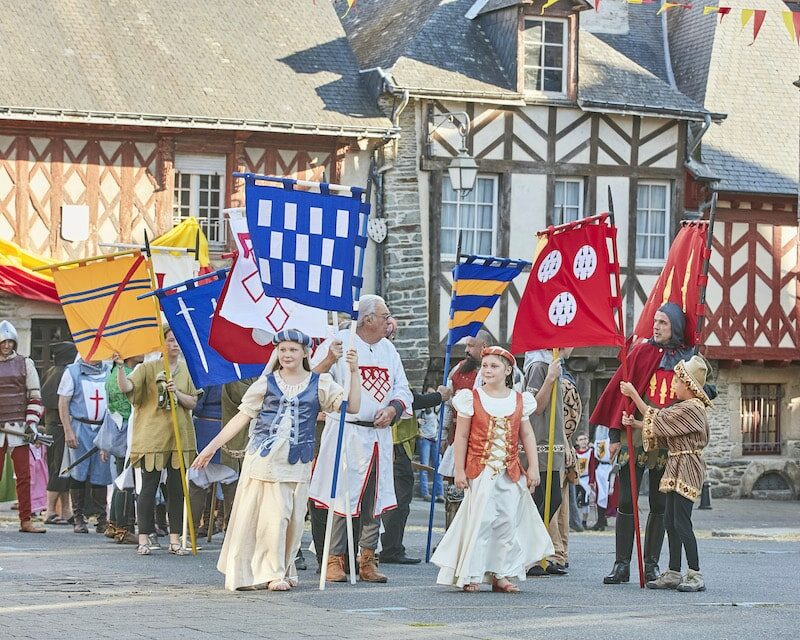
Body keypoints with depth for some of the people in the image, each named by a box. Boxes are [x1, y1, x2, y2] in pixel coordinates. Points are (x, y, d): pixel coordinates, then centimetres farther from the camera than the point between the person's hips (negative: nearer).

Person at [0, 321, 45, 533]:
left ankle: (25, 521, 0)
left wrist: (31, 422, -3)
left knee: (24, 476, -2)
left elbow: (35, 396, 8)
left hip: (18, 426, 0)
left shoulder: (25, 364, 8)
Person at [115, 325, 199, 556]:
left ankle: (175, 540, 9)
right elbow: (126, 387, -15)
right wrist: (121, 366, -30)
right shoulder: (148, 368, -1)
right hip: (152, 437, -3)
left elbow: (193, 402, 8)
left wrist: (177, 394, -10)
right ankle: (143, 540, 4)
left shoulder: (187, 370, 10)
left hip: (179, 437, 3)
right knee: (149, 488, -1)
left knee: (177, 489, 4)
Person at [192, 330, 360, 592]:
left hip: (297, 462, 1)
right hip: (264, 458, -1)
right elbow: (241, 417, 9)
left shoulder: (320, 383, 9)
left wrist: (354, 372, -9)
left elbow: (352, 407, 1)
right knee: (275, 513, -8)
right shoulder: (266, 383, 7)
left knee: (294, 518, 0)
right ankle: (273, 573, 0)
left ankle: (284, 570, 14)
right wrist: (212, 447, 6)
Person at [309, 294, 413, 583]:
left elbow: (403, 389, 20)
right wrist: (329, 360, -26)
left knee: (374, 500, 6)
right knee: (342, 497, -6)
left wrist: (393, 409, -1)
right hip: (345, 434, -6)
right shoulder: (338, 342, -3)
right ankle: (335, 559, 0)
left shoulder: (388, 349, 17)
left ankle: (367, 560, 12)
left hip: (380, 436, 6)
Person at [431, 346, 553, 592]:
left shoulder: (519, 400, 8)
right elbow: (461, 436, 0)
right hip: (480, 469, -3)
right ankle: (470, 575, 1)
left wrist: (533, 467, 4)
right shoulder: (472, 398, 0)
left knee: (508, 522, 3)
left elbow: (527, 435, 11)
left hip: (510, 472, 3)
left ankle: (500, 575, 12)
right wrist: (459, 470, -5)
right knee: (480, 521, -7)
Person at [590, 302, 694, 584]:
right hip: (635, 435, -1)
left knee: (660, 504, 5)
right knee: (626, 502, -2)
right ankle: (622, 564, 2)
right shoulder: (641, 352, 2)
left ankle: (651, 565, 12)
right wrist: (615, 434, -4)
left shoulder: (688, 358, 5)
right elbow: (621, 390, 1)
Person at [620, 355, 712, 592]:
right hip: (676, 468, 10)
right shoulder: (685, 408, 17)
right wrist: (634, 423, 5)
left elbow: (655, 419, -12)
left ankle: (696, 575, -7)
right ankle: (674, 573, 14)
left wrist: (633, 394, -5)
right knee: (670, 521, 10)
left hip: (687, 468, -10)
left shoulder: (691, 408, -16)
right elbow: (659, 426, 16)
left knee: (681, 522, -10)